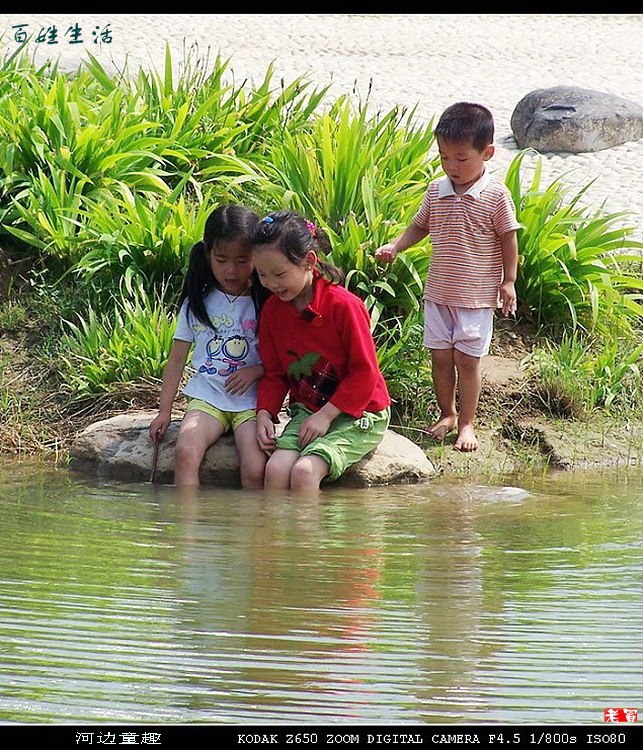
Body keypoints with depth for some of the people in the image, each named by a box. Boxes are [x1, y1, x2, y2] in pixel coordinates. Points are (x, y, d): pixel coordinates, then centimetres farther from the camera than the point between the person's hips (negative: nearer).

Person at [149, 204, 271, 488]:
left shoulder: (266, 304, 1)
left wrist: (256, 370, -13)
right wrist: (164, 410, 9)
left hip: (251, 402, -2)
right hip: (206, 398, 2)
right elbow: (177, 358, 12)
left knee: (254, 469, -25)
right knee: (185, 451, -27)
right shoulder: (197, 303, 8)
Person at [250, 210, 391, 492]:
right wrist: (265, 413, -6)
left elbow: (365, 373, -13)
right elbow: (274, 373, 12)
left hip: (358, 415, -5)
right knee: (276, 468, -23)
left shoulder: (344, 305, -17)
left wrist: (325, 415, -17)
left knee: (304, 470, -28)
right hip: (307, 410, 5)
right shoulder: (272, 309, 2)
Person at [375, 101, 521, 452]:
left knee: (467, 358, -1)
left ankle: (466, 422, 11)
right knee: (440, 356, 9)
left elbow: (508, 239, -5)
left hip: (476, 294, -4)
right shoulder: (436, 191, 1)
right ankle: (447, 413, 26)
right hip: (438, 291, 4)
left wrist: (508, 282, -5)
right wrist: (394, 246, -2)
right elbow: (420, 226, 14)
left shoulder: (495, 195, -12)